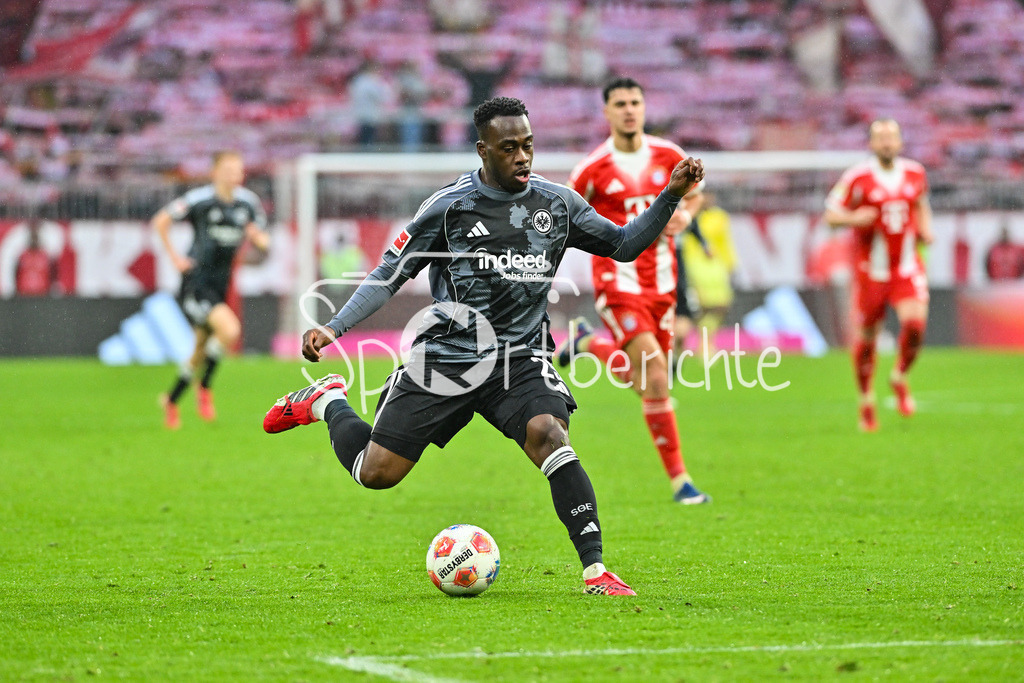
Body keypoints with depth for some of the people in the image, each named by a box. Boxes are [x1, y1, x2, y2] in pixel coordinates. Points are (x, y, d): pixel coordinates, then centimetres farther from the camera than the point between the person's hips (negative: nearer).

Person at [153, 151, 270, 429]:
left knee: (202, 349, 14)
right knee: (230, 330, -25)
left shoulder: (249, 202, 3)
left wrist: (258, 236, -10)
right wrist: (174, 256, -6)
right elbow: (161, 221, -3)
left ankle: (171, 400, 35)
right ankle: (204, 388, -6)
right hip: (196, 279, -6)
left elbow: (262, 241, 14)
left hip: (220, 281, 6)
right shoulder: (200, 199, -12)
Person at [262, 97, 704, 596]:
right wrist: (332, 328, -11)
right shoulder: (449, 205, -6)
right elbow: (390, 274, 0)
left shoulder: (557, 203, 3)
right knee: (375, 474, 0)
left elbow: (623, 245, 14)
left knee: (548, 435, -29)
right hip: (446, 356, -1)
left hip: (519, 359, 1)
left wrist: (670, 197, 0)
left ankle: (595, 570, -27)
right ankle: (327, 403, 34)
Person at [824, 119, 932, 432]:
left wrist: (925, 229, 6)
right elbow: (830, 214, -5)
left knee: (915, 322, -20)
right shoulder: (858, 177, -8)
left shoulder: (915, 173, 5)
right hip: (871, 269, -2)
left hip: (908, 266, 2)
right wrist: (854, 218, -24)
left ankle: (900, 377, 8)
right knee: (866, 337, 5)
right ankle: (866, 400, 26)